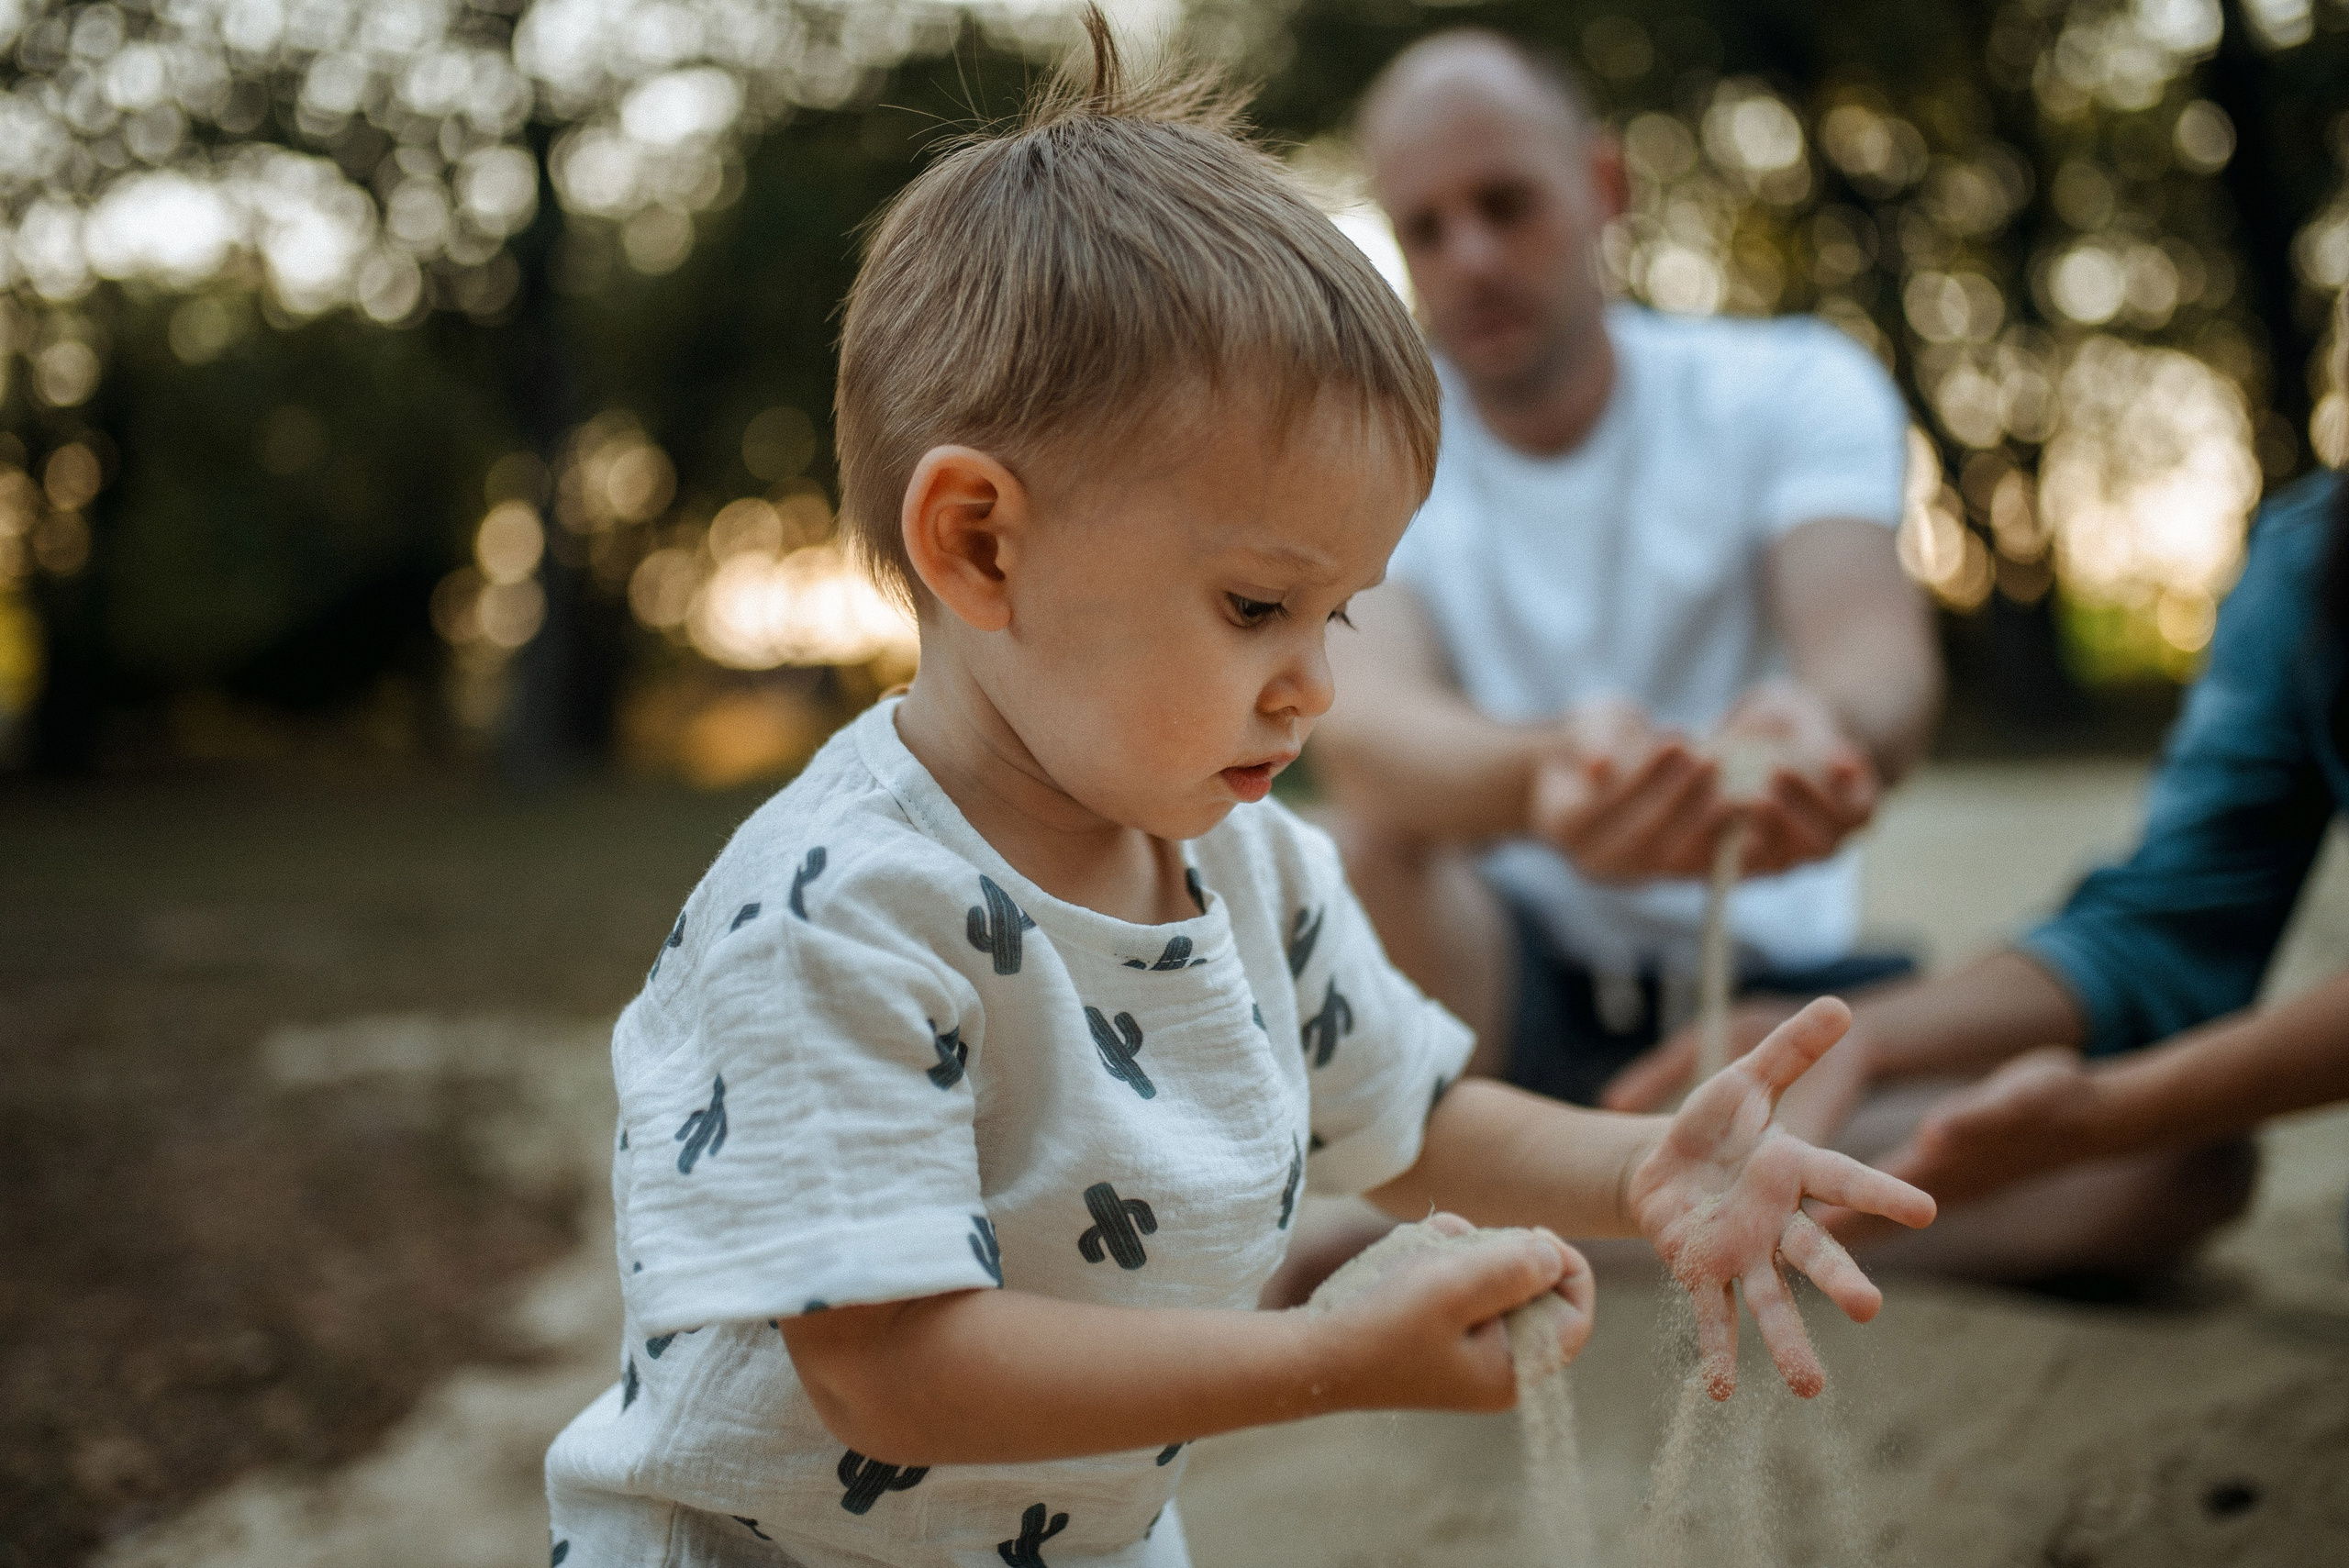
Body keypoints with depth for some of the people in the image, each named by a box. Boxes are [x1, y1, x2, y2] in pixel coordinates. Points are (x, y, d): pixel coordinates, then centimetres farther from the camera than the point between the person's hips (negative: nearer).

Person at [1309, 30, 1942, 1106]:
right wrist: (1544, 773, -48)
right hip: (1495, 980, -1)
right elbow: (1362, 731, -24)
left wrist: (1828, 730, -47)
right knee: (1373, 851, -33)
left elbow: (1879, 650, -20)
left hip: (1767, 979, 2)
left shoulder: (1793, 387, 0)